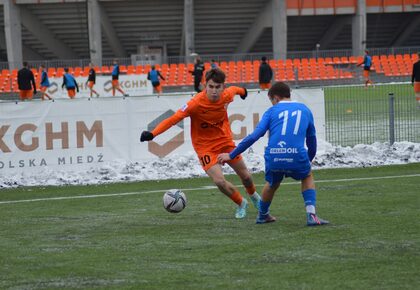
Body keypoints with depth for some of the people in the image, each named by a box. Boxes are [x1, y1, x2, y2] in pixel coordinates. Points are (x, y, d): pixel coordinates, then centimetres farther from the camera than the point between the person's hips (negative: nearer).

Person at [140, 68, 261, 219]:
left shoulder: (227, 95, -16)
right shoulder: (196, 103, -30)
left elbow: (233, 90, 10)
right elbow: (173, 119, -35)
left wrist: (242, 91, 35)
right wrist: (152, 134, -46)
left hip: (225, 140, 4)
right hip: (205, 146, -4)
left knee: (245, 176, 15)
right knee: (219, 181, -19)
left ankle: (253, 195, 52)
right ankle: (241, 203, 12)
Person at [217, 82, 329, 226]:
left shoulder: (272, 111, 14)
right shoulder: (305, 110, 20)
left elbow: (254, 136, 4)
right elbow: (312, 140, 27)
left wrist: (231, 155, 8)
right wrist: (309, 159, 45)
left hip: (273, 159, 0)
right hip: (297, 158, 0)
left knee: (272, 183, 31)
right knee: (307, 177, 30)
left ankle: (262, 215, 51)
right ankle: (311, 215, 13)